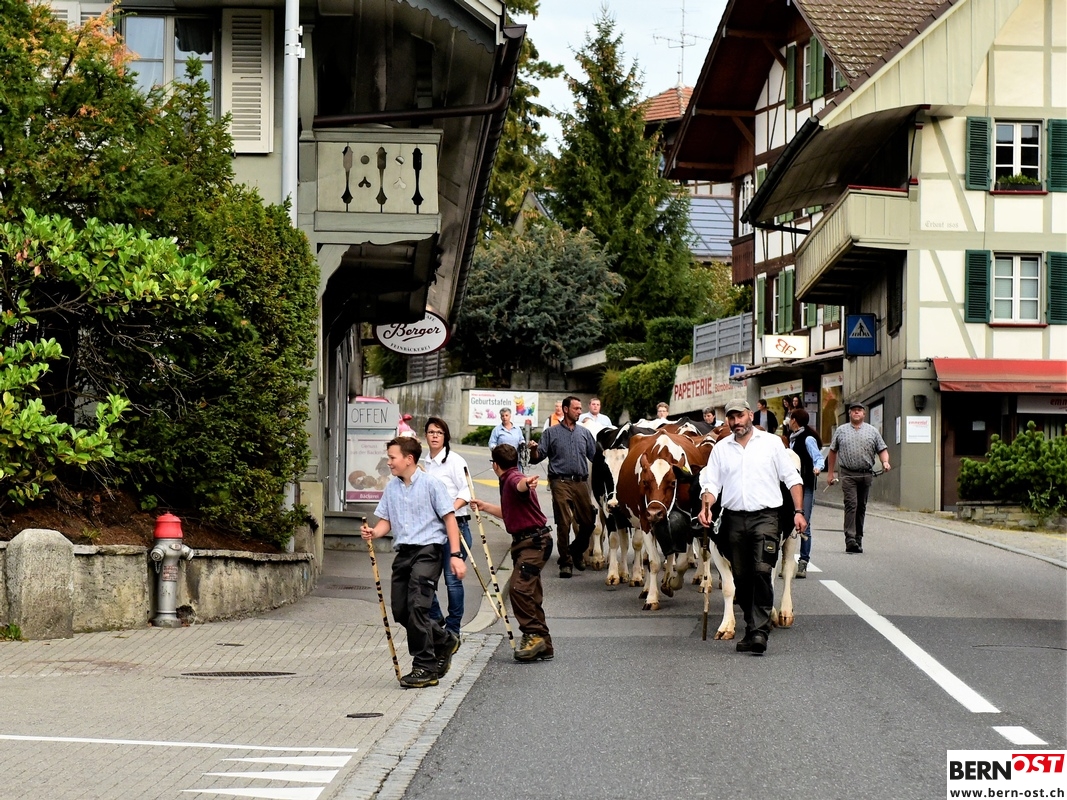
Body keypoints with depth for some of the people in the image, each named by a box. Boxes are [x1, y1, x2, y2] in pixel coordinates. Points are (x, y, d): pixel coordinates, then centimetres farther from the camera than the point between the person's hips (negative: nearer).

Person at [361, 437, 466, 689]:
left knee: (416, 606, -18)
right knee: (401, 611, 5)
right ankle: (445, 642, 29)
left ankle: (425, 667, -10)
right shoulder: (391, 488, 12)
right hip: (403, 552, 7)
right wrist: (373, 532, -9)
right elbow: (386, 520, 15)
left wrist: (456, 555, -11)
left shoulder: (431, 484, -6)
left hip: (428, 548, -7)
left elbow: (449, 518, -5)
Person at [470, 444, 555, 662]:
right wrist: (485, 507, 42)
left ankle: (533, 635, -17)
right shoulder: (508, 482, 18)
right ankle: (544, 646, 15)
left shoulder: (513, 479, -13)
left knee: (518, 587, -22)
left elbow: (520, 486, -41)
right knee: (529, 593, 10)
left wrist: (526, 484, -64)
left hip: (535, 542, -11)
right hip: (525, 542, 11)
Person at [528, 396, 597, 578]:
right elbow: (537, 458, 4)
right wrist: (534, 451, -17)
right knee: (564, 523, -5)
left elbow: (595, 456, 17)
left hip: (580, 482, 3)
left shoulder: (584, 433, 15)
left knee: (588, 522, 2)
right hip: (561, 483, -3)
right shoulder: (551, 433, 7)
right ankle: (565, 562, 5)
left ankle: (575, 552, 26)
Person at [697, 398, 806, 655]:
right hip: (733, 518, 4)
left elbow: (792, 479, 7)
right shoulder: (721, 448, 13)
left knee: (762, 572, -16)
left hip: (765, 516, -3)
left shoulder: (771, 443, 7)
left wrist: (798, 511, -2)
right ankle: (753, 628, 18)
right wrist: (705, 507, -11)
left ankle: (759, 631, -18)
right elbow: (711, 483, 9)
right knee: (741, 577, 6)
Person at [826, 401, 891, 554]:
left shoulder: (872, 431, 10)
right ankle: (850, 538, -20)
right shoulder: (841, 431, 9)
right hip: (848, 474, -2)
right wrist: (830, 472, 10)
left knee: (861, 507, 7)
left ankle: (858, 539, 15)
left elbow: (882, 449, 9)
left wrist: (885, 462, -12)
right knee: (851, 504, -14)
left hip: (866, 474, 2)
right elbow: (833, 452, 13)